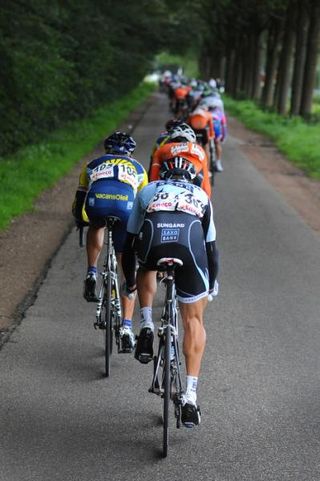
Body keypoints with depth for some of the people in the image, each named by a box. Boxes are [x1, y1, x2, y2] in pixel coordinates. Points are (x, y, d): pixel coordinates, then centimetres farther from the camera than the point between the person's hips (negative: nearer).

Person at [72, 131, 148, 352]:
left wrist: (82, 220, 61)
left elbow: (79, 203, 41)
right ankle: (127, 327, 5)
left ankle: (92, 275, 25)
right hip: (126, 206, 0)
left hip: (96, 203, 0)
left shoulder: (93, 165, 37)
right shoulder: (137, 169, 37)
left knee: (96, 227, 40)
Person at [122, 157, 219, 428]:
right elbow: (210, 246, 39)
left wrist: (130, 281, 50)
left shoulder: (148, 191, 35)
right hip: (190, 243, 0)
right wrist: (212, 285, 53)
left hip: (152, 238, 0)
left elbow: (130, 242, 36)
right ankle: (190, 398, 10)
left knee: (146, 269, 39)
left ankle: (147, 327, 20)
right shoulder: (201, 196, 36)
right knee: (193, 320, 16)